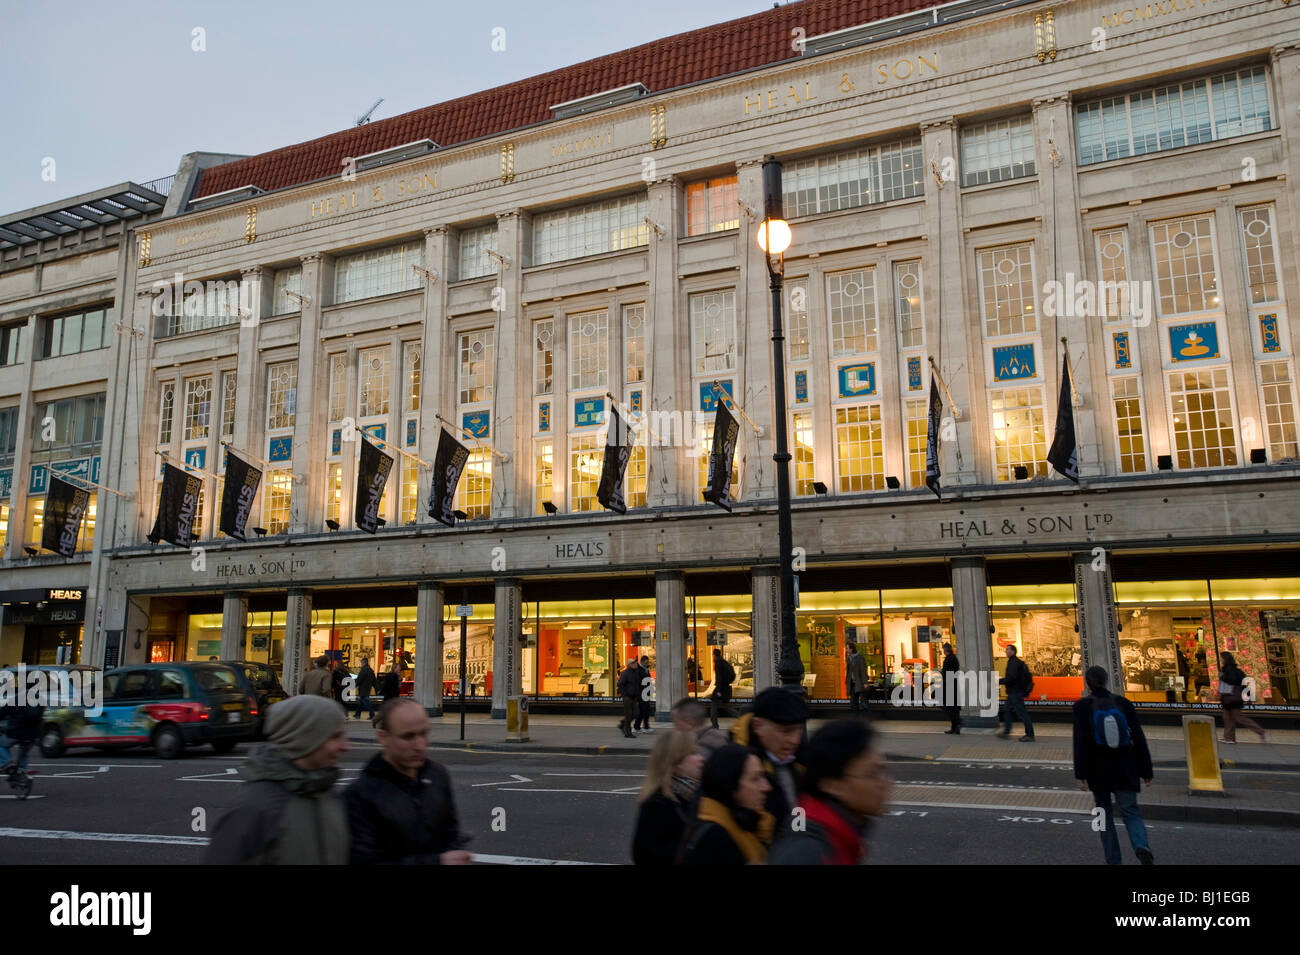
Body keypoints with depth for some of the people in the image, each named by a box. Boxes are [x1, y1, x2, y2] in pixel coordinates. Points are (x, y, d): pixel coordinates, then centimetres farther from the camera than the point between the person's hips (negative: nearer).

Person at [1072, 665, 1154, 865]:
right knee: (1130, 810, 7)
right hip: (1125, 769, 1)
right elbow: (1139, 738, -1)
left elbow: (1080, 742, -12)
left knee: (1104, 812, 14)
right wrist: (1146, 771, 5)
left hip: (1098, 770, -1)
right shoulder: (1122, 703, 0)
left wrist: (1080, 774, -11)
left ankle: (1113, 859, 13)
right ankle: (1141, 845, -22)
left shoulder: (1083, 706, -7)